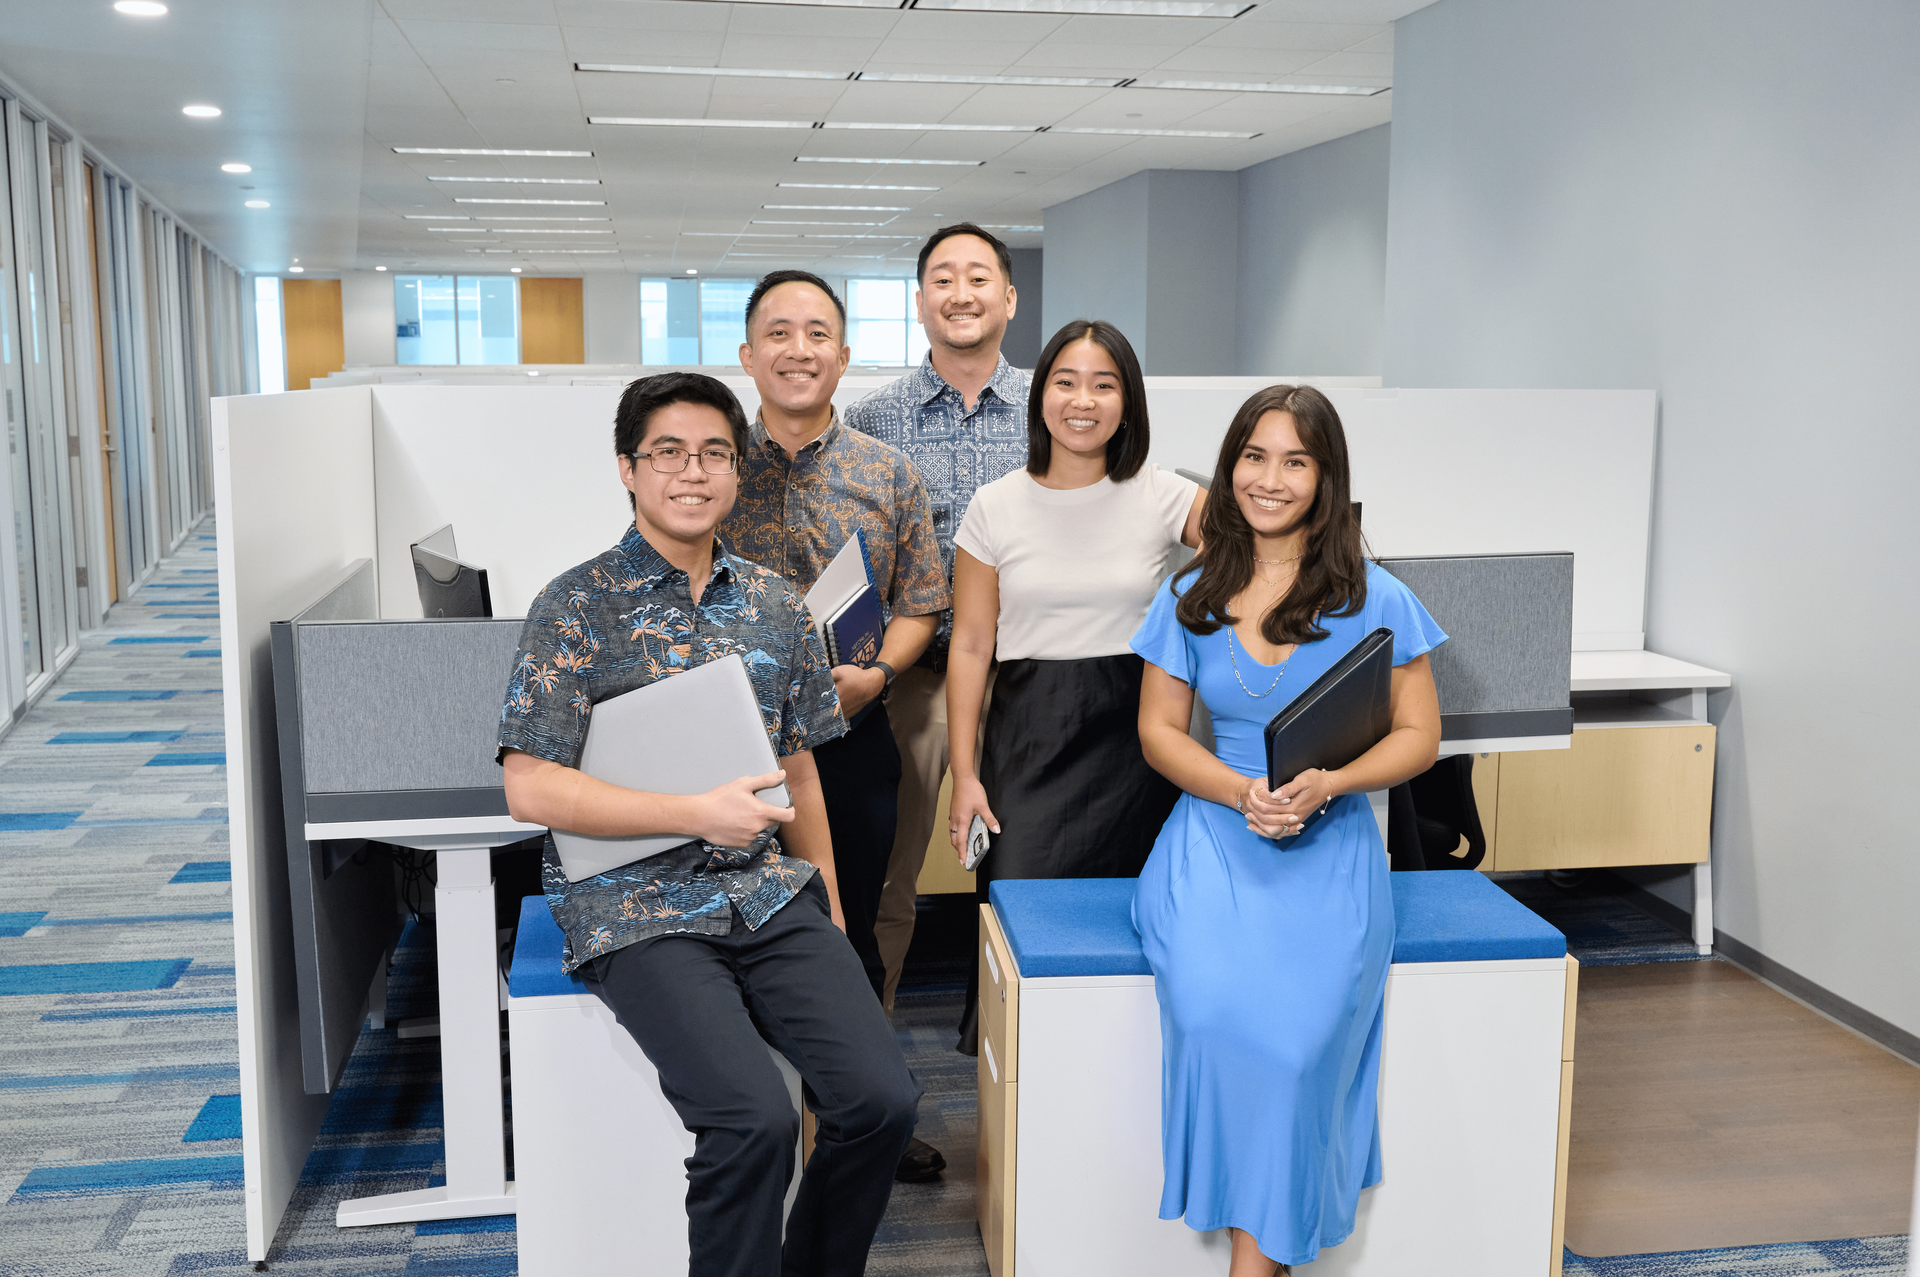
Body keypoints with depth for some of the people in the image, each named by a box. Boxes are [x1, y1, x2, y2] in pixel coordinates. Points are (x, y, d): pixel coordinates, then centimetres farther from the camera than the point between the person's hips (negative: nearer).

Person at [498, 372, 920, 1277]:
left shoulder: (775, 607, 12)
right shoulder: (577, 607, -3)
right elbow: (529, 790, -9)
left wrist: (827, 916, 15)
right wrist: (697, 813, -16)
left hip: (769, 894, 5)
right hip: (636, 904, -4)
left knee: (880, 1099, -13)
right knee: (753, 1120, -25)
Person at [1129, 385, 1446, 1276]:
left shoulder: (1375, 600, 4)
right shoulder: (1190, 597, 9)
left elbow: (1418, 736, 5)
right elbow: (1159, 730, 11)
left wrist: (1325, 783, -14)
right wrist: (1243, 792, -9)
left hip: (1331, 845, -1)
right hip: (1216, 832, 1)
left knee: (1293, 1034, -26)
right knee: (1212, 1013, -28)